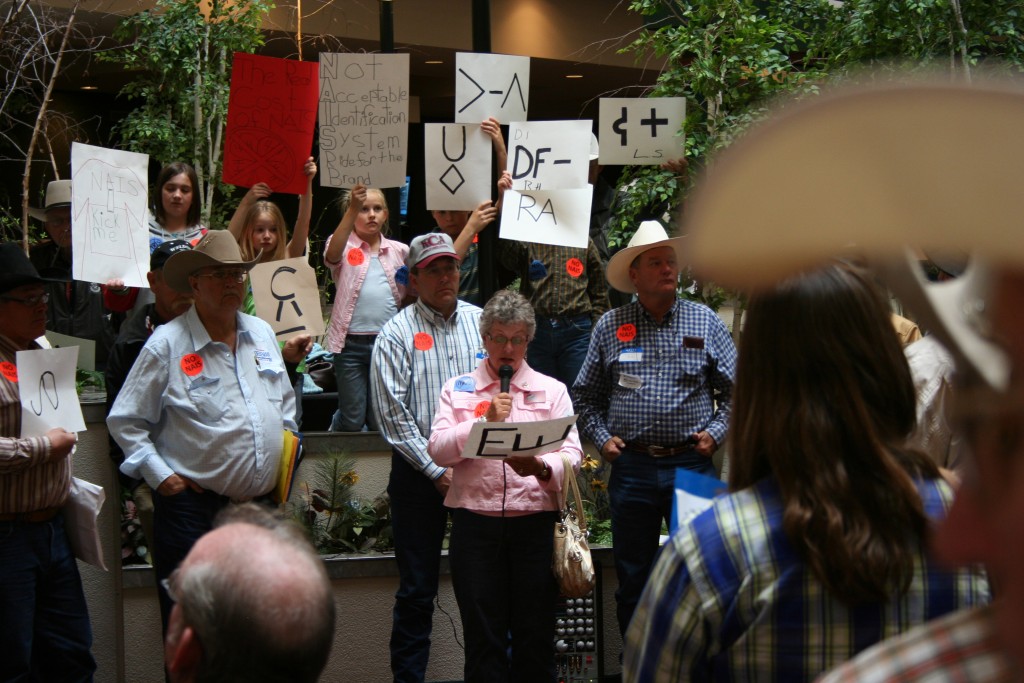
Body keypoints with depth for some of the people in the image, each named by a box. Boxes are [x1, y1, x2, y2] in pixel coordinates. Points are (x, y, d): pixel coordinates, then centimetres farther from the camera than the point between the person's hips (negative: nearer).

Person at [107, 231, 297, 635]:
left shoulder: (262, 335, 11)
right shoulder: (167, 343, -7)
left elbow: (285, 402, 24)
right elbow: (124, 421, -4)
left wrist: (285, 452, 12)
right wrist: (159, 475, -10)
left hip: (261, 505, 6)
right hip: (195, 506, -5)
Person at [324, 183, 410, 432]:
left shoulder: (400, 251, 12)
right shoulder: (344, 247, 3)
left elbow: (408, 299, 20)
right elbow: (332, 255, -23)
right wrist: (352, 210, -32)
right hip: (351, 343, -3)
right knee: (352, 420, 2)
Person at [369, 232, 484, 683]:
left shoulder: (483, 322, 8)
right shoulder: (397, 333, -1)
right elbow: (393, 414, -6)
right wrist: (436, 471, -10)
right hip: (420, 472, -2)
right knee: (417, 589, 3)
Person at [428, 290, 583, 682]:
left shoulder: (552, 390, 13)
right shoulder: (458, 389, 13)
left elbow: (572, 454, 2)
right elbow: (437, 450, 0)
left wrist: (541, 467, -19)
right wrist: (485, 421, -10)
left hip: (535, 521, 0)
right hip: (476, 521, 0)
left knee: (535, 635, 2)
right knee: (483, 635, 3)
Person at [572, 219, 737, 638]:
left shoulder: (704, 321, 5)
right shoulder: (610, 327, 6)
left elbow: (734, 388, 8)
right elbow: (586, 395, 13)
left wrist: (716, 432, -4)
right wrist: (602, 437, 0)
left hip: (692, 464, 0)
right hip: (631, 466, 1)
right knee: (633, 580, 8)